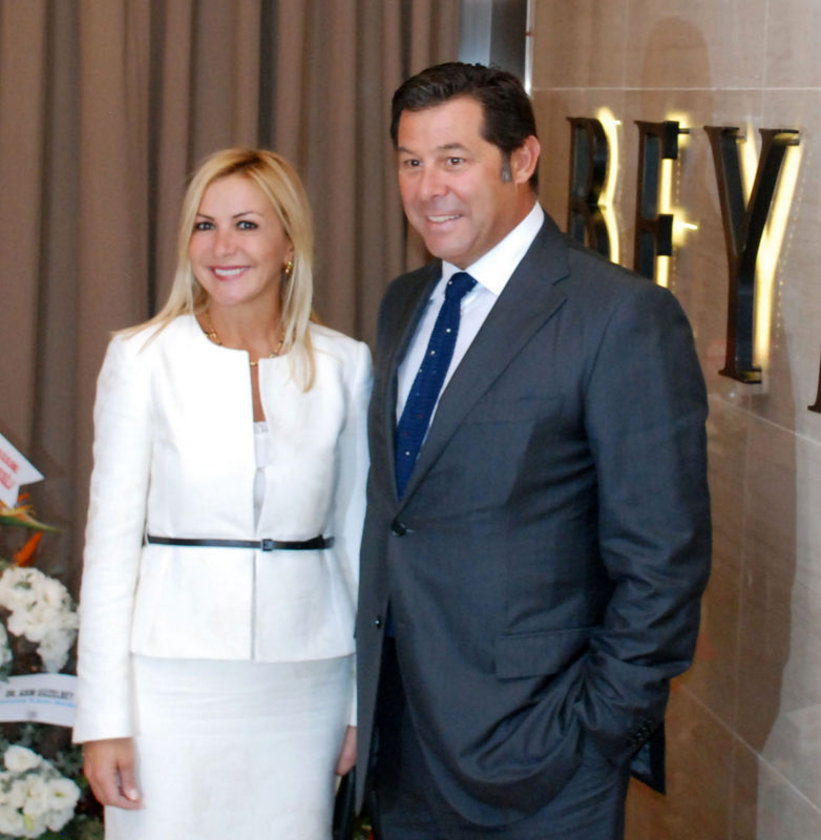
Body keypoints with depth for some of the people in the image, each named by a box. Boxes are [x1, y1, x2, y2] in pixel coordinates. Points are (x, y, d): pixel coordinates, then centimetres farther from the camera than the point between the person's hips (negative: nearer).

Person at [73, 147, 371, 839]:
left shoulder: (345, 366, 3)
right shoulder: (142, 359, -3)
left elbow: (356, 534, 9)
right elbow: (112, 539, -2)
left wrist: (366, 700, 8)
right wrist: (104, 718, -5)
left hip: (306, 677, 2)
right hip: (176, 672, -2)